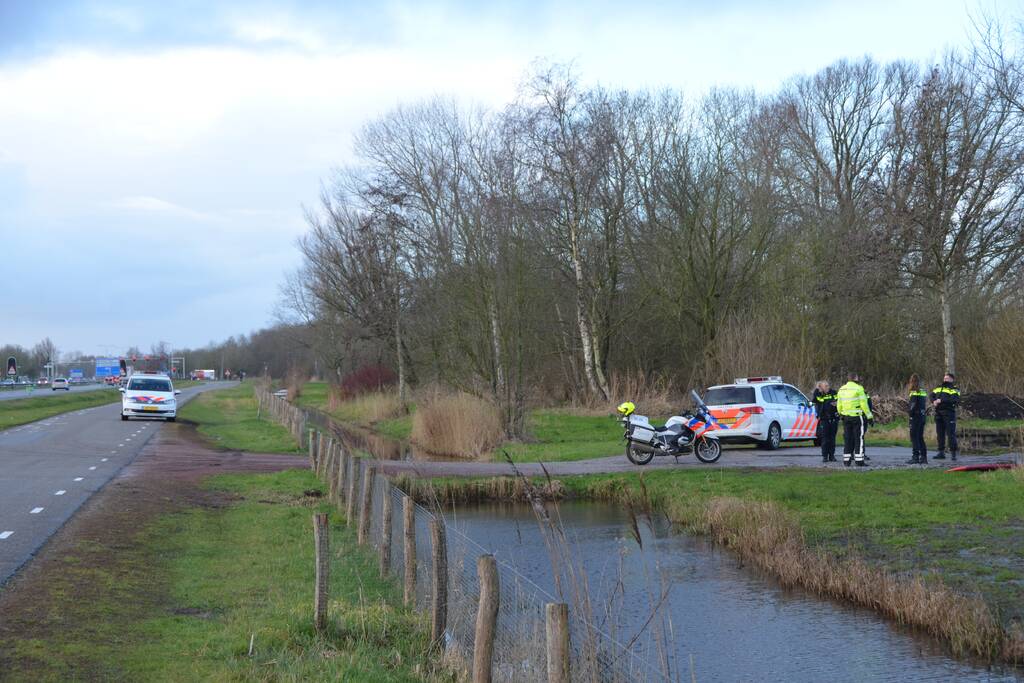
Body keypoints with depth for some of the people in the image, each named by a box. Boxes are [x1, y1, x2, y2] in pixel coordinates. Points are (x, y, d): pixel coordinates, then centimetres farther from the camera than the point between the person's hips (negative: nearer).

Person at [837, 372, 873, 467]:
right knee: (859, 438, -2)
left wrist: (841, 414, 26)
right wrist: (870, 416, -3)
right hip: (857, 416, -6)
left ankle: (846, 460, 10)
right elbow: (864, 404, -9)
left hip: (845, 417, 6)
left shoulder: (841, 389, 11)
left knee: (847, 438, 10)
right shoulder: (858, 389, -8)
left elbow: (839, 406, 14)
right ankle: (859, 460, -5)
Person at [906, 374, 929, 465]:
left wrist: (909, 413, -5)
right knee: (920, 437, 13)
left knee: (914, 437, -4)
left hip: (915, 416, -8)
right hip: (923, 416, 8)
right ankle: (924, 457, 13)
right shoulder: (923, 392, 11)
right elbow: (925, 404, 12)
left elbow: (913, 406, -18)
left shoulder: (914, 393, -14)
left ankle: (915, 457, -6)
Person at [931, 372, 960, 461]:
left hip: (949, 413, -7)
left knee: (951, 433, -8)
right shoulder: (938, 388, 20)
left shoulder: (954, 389, -1)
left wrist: (941, 400, -20)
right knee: (940, 433, 9)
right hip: (938, 413, 7)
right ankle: (941, 452, 15)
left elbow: (954, 399, -17)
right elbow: (932, 395, 16)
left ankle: (954, 452, -4)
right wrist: (934, 401, -6)